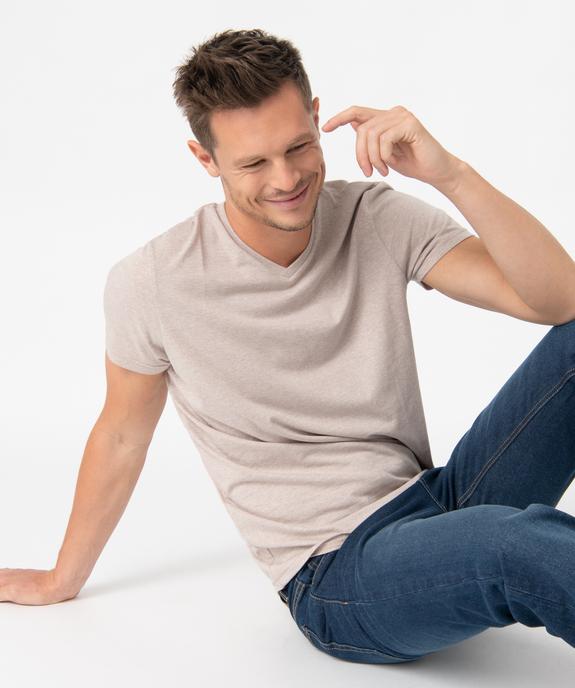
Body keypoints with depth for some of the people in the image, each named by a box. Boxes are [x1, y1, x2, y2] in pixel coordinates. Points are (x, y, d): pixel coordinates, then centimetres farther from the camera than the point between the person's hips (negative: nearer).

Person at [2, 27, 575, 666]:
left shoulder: (380, 220, -3)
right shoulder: (150, 283, -9)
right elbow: (121, 436, 7)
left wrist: (450, 172, -25)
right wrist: (63, 580, 20)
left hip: (436, 501, 5)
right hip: (339, 577, -4)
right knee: (513, 542, -39)